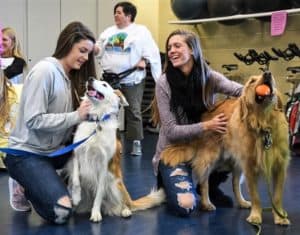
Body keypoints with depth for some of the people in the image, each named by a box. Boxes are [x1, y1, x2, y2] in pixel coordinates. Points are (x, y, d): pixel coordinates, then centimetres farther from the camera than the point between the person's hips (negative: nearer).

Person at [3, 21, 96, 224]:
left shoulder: (72, 76, 9)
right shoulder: (45, 70, -17)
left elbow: (78, 116, 3)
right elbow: (34, 120, -23)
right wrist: (76, 116, -25)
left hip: (55, 150, 9)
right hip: (26, 153, -9)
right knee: (60, 213, -22)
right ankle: (23, 185, 7)